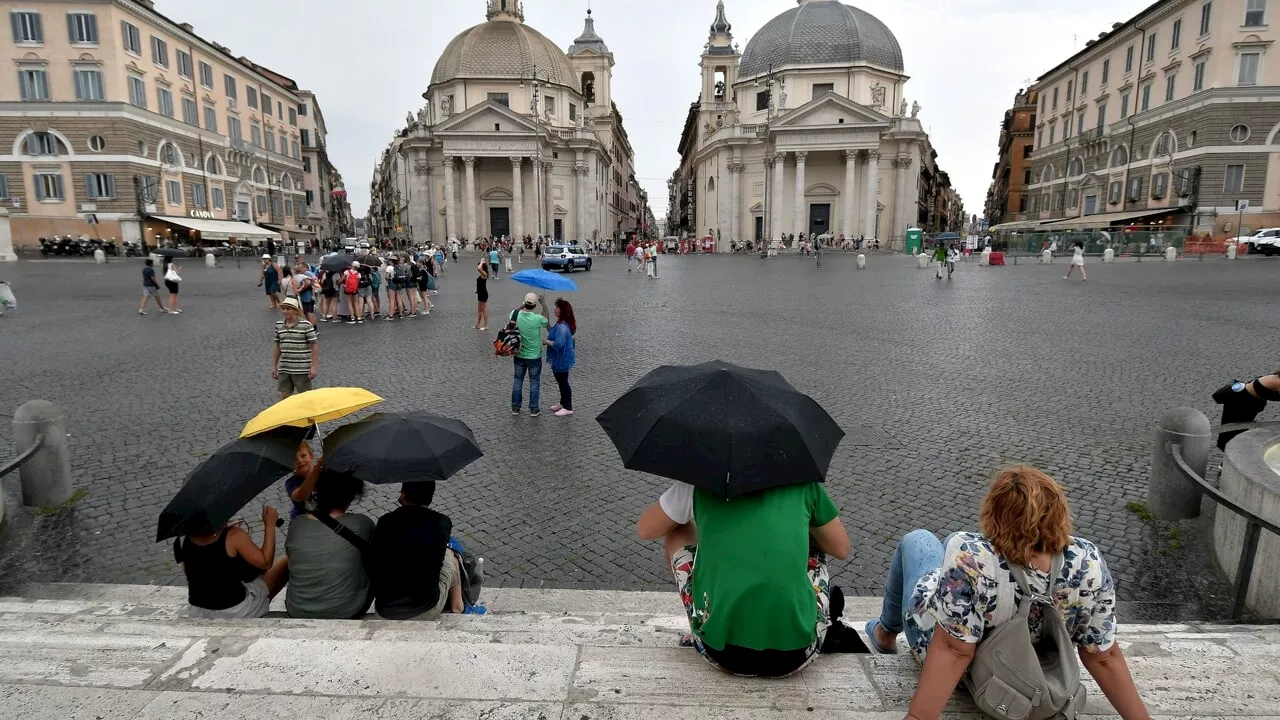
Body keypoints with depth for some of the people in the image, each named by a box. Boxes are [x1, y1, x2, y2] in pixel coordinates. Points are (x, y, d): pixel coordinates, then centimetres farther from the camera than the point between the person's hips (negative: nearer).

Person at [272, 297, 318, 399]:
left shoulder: (306, 325, -9)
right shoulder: (279, 325, 6)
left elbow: (314, 346, -8)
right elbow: (277, 346, 14)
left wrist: (313, 367, -11)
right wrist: (274, 366, 13)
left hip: (302, 370, -5)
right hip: (284, 369, 5)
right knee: (284, 397, 8)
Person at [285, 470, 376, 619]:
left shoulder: (296, 525, -8)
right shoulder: (361, 523, -15)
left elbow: (291, 555, 10)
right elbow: (373, 553, 4)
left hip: (298, 612, 3)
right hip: (347, 611, -3)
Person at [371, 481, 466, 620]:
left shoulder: (385, 522, -6)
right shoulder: (442, 523, -9)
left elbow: (373, 564, 7)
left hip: (384, 611, 2)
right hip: (426, 612, -2)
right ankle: (457, 609, 41)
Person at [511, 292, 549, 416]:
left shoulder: (515, 315, -15)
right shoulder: (537, 319, -24)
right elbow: (547, 322, -1)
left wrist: (524, 304, 6)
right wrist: (544, 305, 2)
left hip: (519, 355, 3)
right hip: (534, 357, -3)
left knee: (518, 381, 17)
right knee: (534, 382, 12)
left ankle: (515, 407, 25)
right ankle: (534, 409, 19)